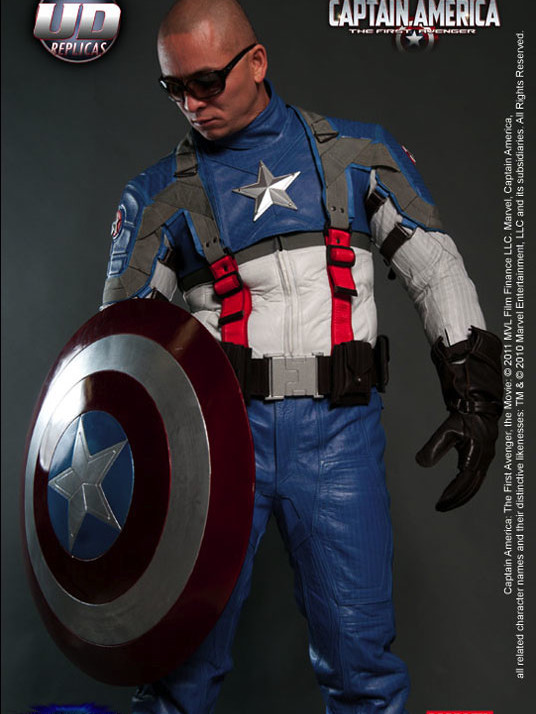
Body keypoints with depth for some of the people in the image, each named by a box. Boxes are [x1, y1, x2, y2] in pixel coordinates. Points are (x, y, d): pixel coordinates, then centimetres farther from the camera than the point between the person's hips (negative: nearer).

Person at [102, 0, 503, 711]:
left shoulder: (358, 153, 10)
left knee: (359, 651, 4)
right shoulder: (161, 195, 9)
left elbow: (437, 269, 9)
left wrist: (475, 395, 0)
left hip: (340, 433, 0)